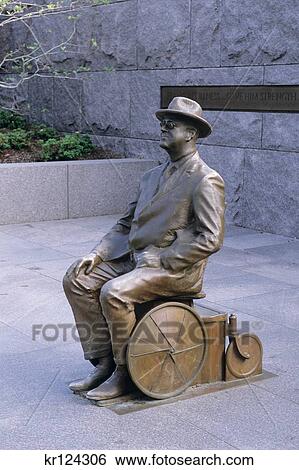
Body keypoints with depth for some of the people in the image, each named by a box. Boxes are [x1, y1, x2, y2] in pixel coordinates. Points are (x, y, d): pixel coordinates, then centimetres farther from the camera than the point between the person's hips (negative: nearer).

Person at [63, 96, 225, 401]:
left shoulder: (206, 181, -9)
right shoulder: (153, 176, 17)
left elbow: (210, 239, -17)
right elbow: (126, 224, 18)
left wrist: (161, 262, -18)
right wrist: (97, 254, 2)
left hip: (177, 269, -8)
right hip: (134, 258, 8)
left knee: (114, 293, -29)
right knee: (77, 279, -6)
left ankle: (125, 374, -9)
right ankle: (103, 363, -2)